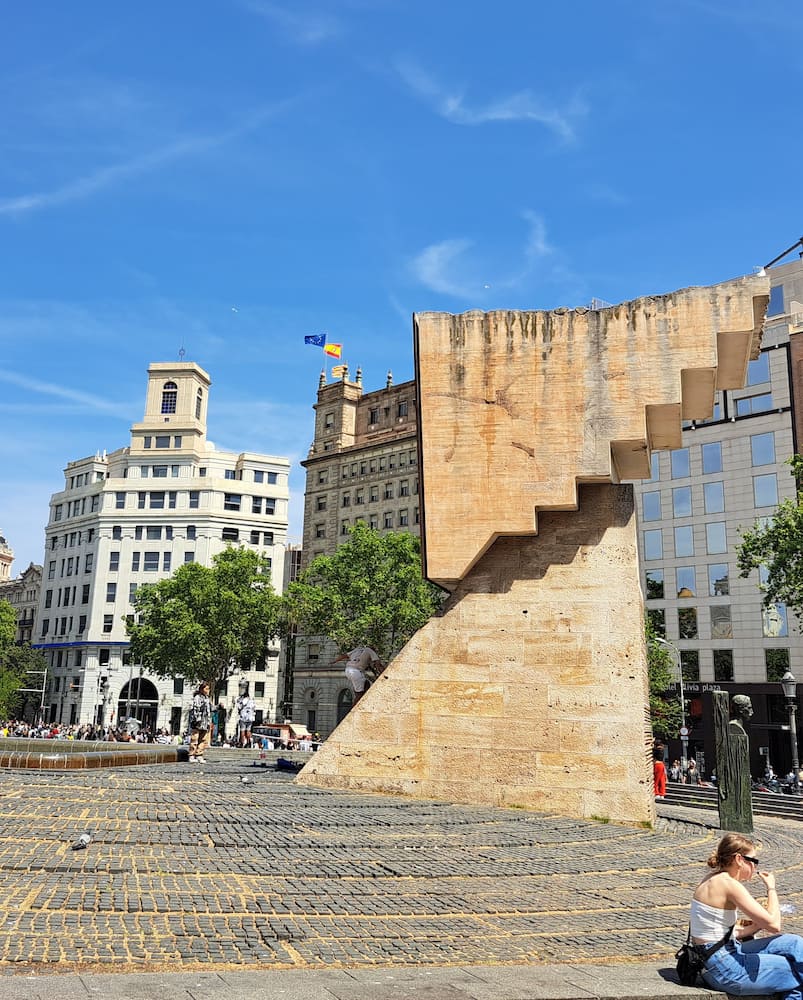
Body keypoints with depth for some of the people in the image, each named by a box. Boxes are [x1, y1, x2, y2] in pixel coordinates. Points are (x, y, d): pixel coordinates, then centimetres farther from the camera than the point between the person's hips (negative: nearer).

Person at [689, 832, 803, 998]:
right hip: (722, 969, -9)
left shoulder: (714, 879, 10)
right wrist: (771, 888, -5)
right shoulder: (729, 884, -19)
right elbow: (774, 925, -19)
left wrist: (750, 928, 4)